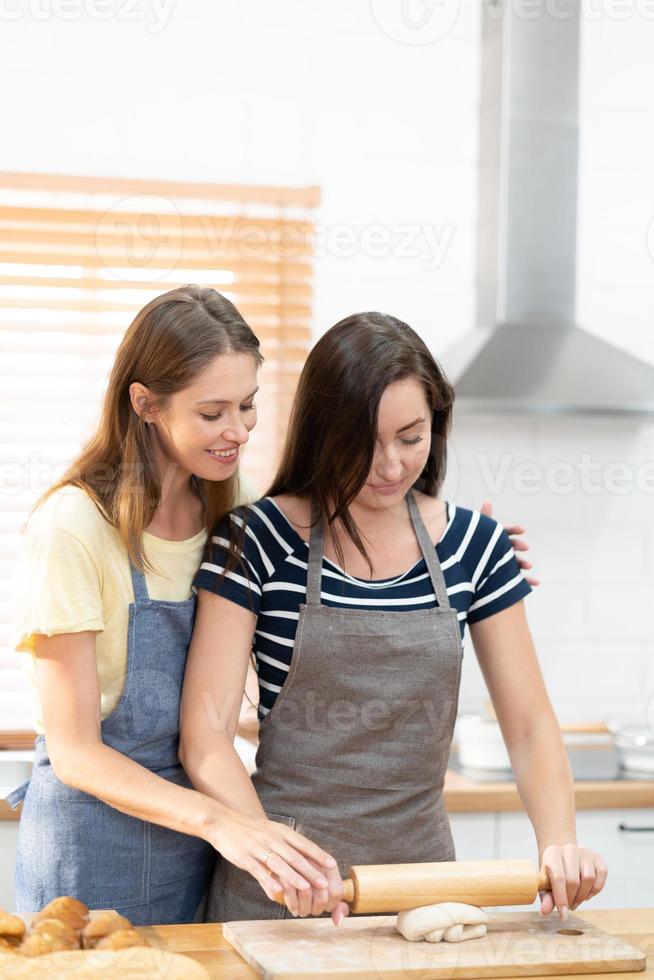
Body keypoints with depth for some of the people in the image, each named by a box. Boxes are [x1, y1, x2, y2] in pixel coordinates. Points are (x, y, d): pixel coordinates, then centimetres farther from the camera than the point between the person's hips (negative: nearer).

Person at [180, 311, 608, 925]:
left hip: (421, 862, 3)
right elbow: (206, 732, -13)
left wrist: (559, 842, -15)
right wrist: (274, 851, -28)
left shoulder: (474, 545, 0)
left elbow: (530, 726, 2)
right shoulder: (258, 539, -9)